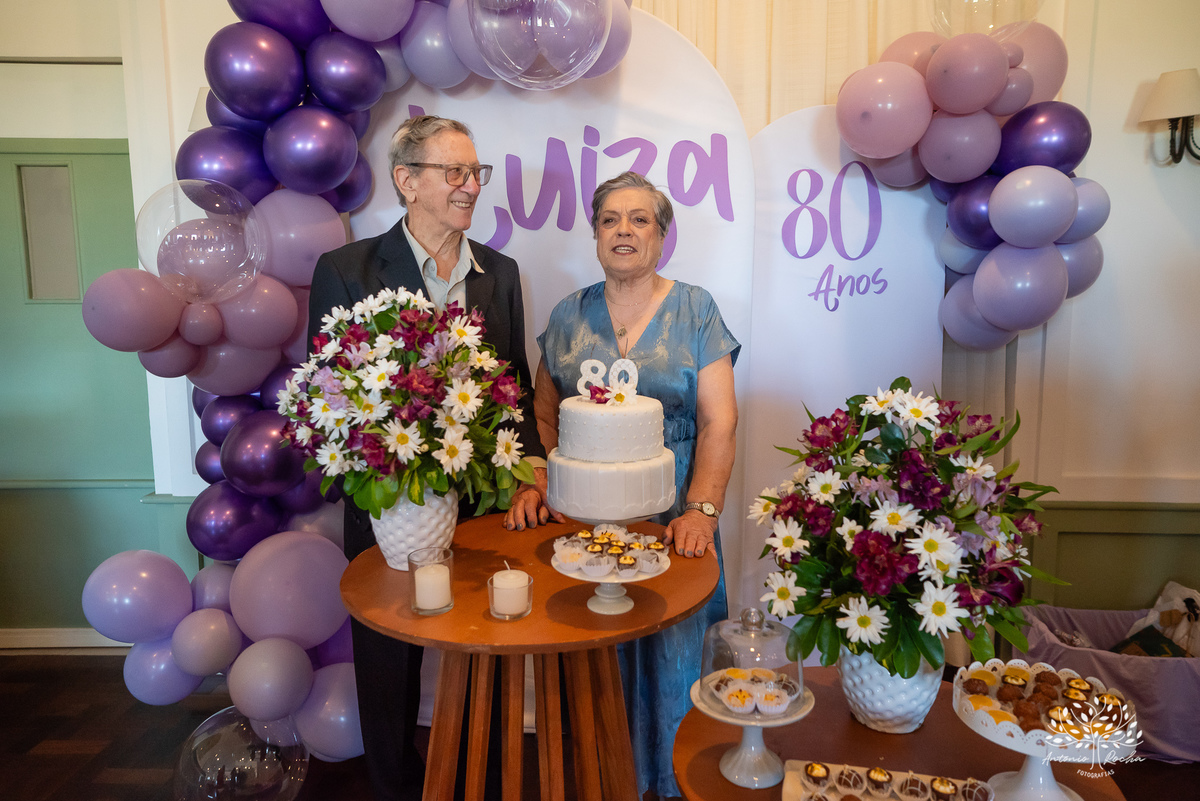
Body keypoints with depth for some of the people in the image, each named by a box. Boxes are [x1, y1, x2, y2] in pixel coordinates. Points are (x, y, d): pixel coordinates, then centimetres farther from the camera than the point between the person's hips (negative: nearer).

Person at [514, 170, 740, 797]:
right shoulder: (568, 315, 8)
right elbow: (544, 416, 11)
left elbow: (718, 420, -6)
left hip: (670, 518, -1)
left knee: (670, 662, 7)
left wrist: (702, 510, -17)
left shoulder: (694, 310, 0)